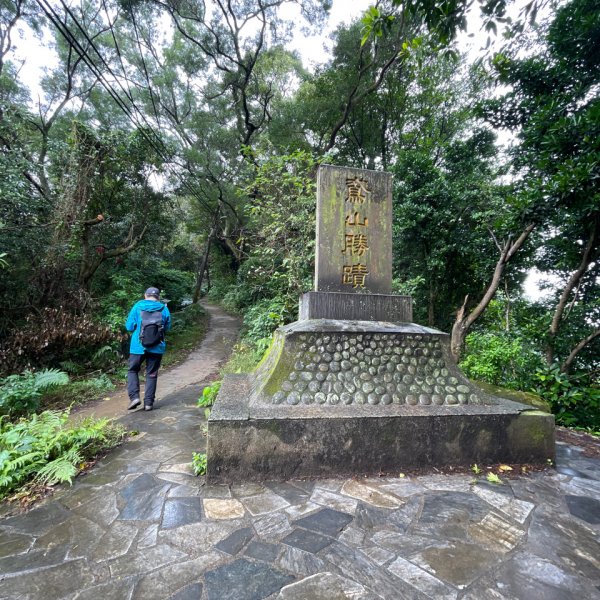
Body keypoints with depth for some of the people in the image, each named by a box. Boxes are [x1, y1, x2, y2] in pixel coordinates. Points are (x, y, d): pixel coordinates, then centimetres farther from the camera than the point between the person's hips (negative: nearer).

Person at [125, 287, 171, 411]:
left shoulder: (137, 306, -2)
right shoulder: (164, 309, 0)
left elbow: (129, 326, -1)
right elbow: (167, 328, 8)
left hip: (138, 346, -1)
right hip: (156, 347, 1)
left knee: (133, 371, 17)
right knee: (151, 374, 10)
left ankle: (134, 397, 2)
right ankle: (148, 403, 11)